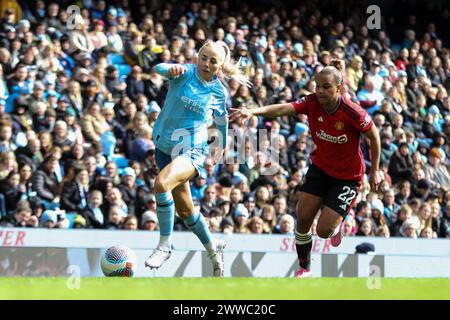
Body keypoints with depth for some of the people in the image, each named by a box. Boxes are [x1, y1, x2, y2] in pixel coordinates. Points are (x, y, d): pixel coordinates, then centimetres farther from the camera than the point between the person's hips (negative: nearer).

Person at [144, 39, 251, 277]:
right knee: (185, 210, 16)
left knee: (161, 183, -33)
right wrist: (170, 69, -52)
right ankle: (213, 249, 41)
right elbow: (159, 68, -30)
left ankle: (164, 246, -21)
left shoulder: (219, 93, -3)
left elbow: (221, 119, 18)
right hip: (165, 148, 3)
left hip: (192, 151, -3)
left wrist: (221, 145, 28)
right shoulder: (186, 73, -8)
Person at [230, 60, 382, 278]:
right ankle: (304, 268, 19)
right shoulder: (312, 103, -16)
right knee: (302, 220, -3)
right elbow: (283, 109, -32)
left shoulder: (353, 113, -26)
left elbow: (374, 137, -10)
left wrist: (375, 171, -3)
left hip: (348, 176, -4)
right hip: (320, 168, 4)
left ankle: (337, 225, 28)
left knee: (323, 230, -10)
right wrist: (252, 112, -49)